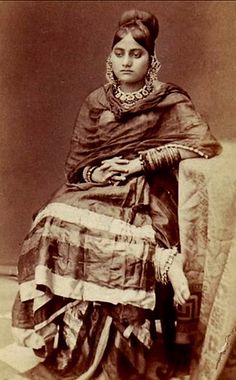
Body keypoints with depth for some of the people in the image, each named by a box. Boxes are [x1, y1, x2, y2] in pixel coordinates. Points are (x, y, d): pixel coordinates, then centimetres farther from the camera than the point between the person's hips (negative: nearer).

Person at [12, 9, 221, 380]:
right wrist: (93, 172, -8)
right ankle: (165, 263, -31)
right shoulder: (96, 102, 16)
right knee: (53, 222, -29)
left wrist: (143, 160, -11)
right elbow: (75, 162, 17)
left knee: (128, 239, -37)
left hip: (145, 192, -3)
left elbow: (206, 143, -7)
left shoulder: (170, 100, 6)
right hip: (94, 186, 4)